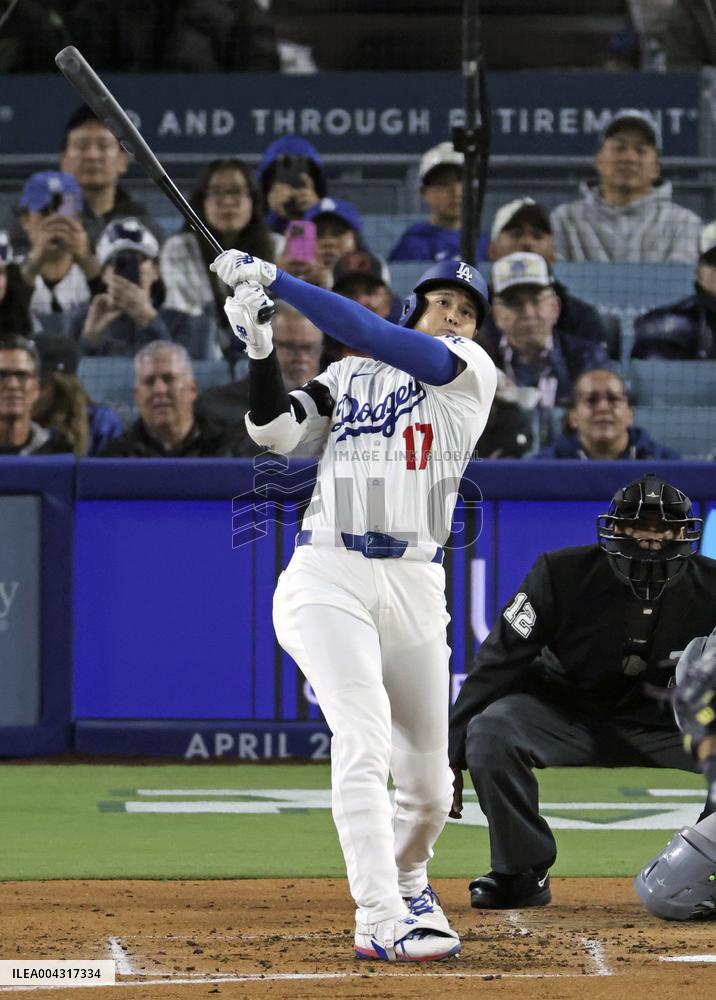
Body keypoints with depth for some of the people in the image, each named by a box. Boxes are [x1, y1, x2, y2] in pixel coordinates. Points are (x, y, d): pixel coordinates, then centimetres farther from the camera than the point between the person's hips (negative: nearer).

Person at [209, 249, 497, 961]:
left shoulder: (470, 371, 5)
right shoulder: (349, 375, 14)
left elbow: (372, 336, -7)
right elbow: (277, 432, 3)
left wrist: (277, 280, -9)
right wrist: (259, 348, -11)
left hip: (415, 585, 1)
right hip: (328, 575, -1)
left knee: (427, 782, 7)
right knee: (363, 738, -21)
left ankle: (405, 880, 40)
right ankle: (379, 924, -25)